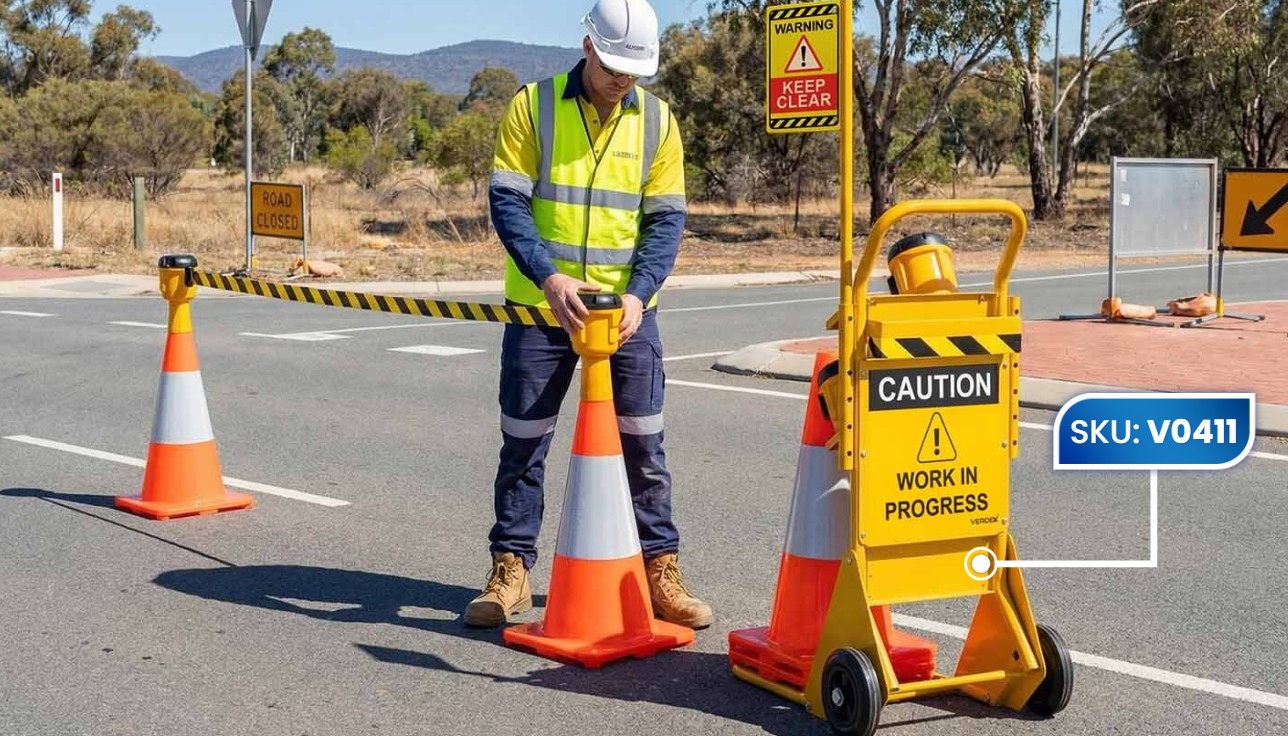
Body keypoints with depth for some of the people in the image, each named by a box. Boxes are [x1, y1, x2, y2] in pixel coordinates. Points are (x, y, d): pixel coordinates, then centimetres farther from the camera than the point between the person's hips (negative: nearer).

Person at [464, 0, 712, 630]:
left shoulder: (657, 120, 3)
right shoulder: (532, 107, -4)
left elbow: (665, 220, 1)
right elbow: (507, 202, -9)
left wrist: (638, 293, -14)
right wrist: (549, 278, -22)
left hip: (627, 311, 2)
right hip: (541, 304, -1)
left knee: (642, 446, 4)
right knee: (523, 443, 5)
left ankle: (659, 570, 14)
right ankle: (511, 569, 16)